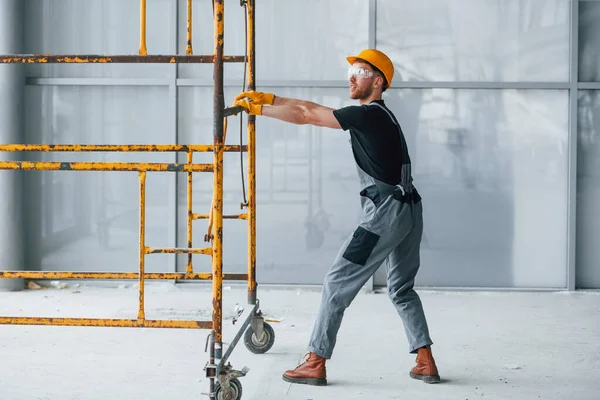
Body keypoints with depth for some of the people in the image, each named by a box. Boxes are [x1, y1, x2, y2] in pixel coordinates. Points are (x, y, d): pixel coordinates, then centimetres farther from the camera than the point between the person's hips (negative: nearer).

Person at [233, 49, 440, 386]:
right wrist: (269, 98, 13)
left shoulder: (368, 114, -11)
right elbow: (312, 108, 17)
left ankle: (316, 364, 2)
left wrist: (258, 109, -5)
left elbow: (306, 116, -13)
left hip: (386, 213, -10)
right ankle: (426, 363, 17)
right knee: (402, 289, 20)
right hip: (410, 210, 10)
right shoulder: (377, 114, 18)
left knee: (338, 283, -2)